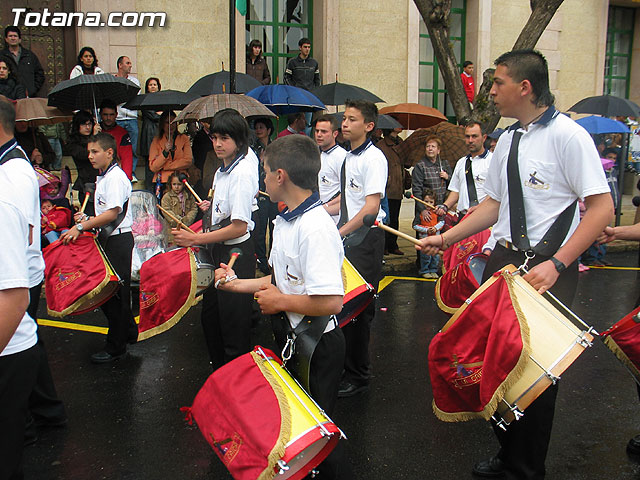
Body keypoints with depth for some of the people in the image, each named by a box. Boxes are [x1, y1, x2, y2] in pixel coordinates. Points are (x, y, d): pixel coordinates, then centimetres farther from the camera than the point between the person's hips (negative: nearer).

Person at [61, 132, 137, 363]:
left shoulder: (115, 177, -15)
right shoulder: (103, 178, 17)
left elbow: (113, 213, -24)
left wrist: (80, 227, -23)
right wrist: (87, 219, 7)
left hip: (119, 239, -10)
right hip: (108, 239, 10)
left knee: (115, 292, -2)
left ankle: (115, 346, 9)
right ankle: (129, 332, 29)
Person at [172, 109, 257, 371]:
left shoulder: (242, 173, -21)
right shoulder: (223, 170, 7)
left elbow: (239, 227, -24)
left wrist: (195, 239, -24)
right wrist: (213, 207, 7)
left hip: (237, 253, -10)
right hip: (220, 251, 10)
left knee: (233, 323, 2)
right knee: (210, 316, 21)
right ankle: (219, 371, 39)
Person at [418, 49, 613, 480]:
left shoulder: (567, 135, -12)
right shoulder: (507, 140, 12)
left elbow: (602, 207, -15)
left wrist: (555, 265, -21)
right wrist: (446, 238, 12)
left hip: (549, 270, -7)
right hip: (505, 259, 7)